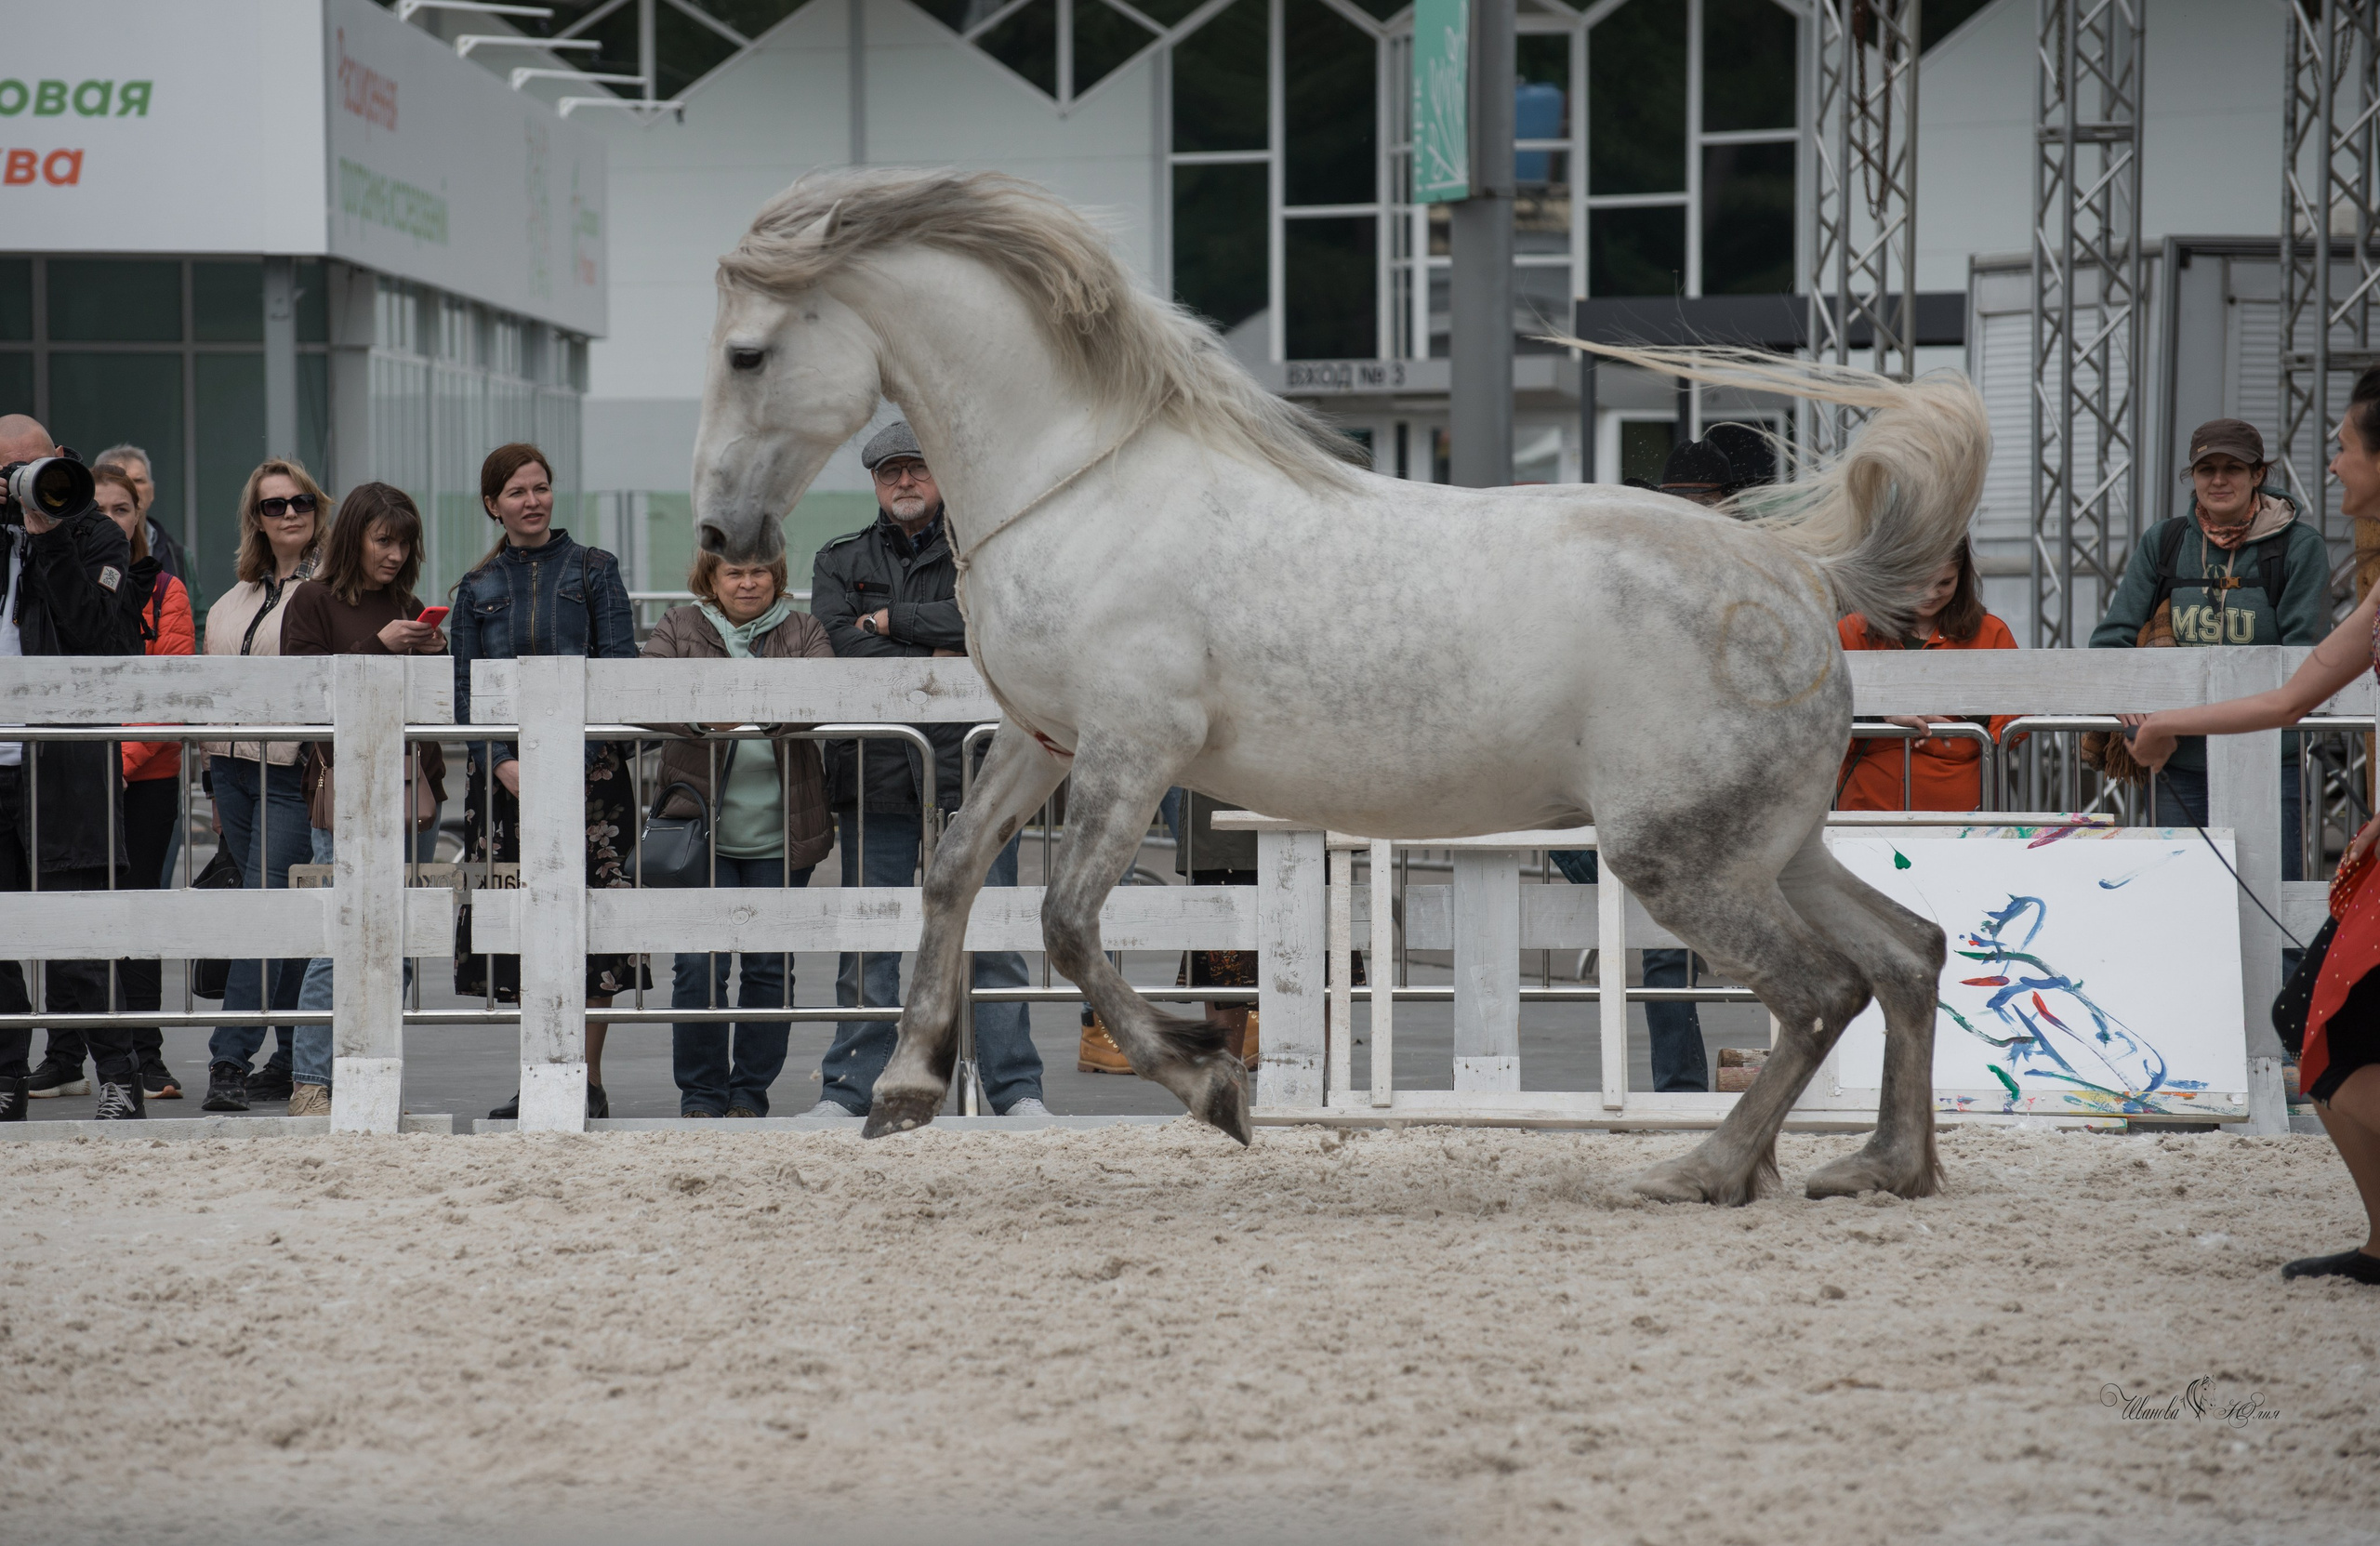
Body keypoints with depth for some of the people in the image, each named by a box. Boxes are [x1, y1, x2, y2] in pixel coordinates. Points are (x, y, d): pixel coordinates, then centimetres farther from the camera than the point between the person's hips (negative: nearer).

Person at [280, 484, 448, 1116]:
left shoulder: (407, 606, 17)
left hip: (414, 790, 6)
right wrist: (378, 646, -15)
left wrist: (434, 655, 1)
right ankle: (309, 1084, -8)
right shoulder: (315, 602, 0)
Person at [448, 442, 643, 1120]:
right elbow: (465, 689, 8)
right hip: (504, 773, 2)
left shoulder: (593, 570, 6)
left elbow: (619, 670, -1)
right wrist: (502, 763, -8)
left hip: (587, 765, -2)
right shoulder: (477, 589, 12)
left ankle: (588, 1078, -2)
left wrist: (573, 756, -12)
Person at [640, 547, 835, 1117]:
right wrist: (698, 715, -29)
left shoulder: (802, 631, 10)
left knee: (771, 966, 4)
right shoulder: (678, 628, 7)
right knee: (700, 963, -6)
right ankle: (700, 1095, 6)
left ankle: (750, 1093, 16)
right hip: (702, 828, -1)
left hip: (781, 833, 1)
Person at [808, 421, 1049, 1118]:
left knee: (990, 939, -3)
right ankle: (847, 1088, 7)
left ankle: (1016, 1088, 0)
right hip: (875, 776, 1)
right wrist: (935, 660, -8)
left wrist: (895, 621, -6)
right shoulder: (840, 561, 15)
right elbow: (838, 643, -2)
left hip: (971, 772, -1)